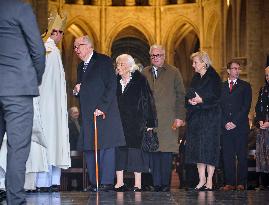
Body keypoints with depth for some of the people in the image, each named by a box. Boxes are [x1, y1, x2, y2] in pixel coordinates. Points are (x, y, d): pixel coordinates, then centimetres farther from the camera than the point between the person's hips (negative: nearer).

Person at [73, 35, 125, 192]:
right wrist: (77, 91, 2)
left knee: (105, 146, -9)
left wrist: (102, 107, -16)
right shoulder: (81, 67, 21)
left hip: (104, 112, -7)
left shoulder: (104, 61, -2)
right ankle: (94, 183, 8)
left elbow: (112, 86, -10)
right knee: (89, 148, 4)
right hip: (87, 114, 7)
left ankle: (107, 182, -8)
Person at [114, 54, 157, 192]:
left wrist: (150, 122, -10)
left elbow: (148, 101, -5)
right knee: (119, 150, 1)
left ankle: (137, 184, 3)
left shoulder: (140, 80, -3)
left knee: (135, 150, -3)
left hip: (136, 122, -4)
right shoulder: (116, 81, 9)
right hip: (119, 122, 4)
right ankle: (119, 183, 7)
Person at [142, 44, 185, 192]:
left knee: (166, 151, -4)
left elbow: (180, 95, 4)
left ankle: (165, 184, 2)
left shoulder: (173, 72, 6)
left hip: (167, 119, -2)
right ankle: (156, 183, 6)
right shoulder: (144, 73, 13)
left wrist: (179, 117, -4)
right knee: (152, 150, 0)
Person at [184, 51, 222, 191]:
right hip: (195, 117, 6)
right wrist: (190, 100, -5)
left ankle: (209, 180, 0)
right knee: (197, 148, 3)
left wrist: (201, 100, -21)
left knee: (209, 147, -5)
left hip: (210, 117, -6)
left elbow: (216, 98, -11)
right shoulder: (195, 78, 15)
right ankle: (202, 179, 9)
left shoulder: (213, 77, -5)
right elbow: (188, 96, 17)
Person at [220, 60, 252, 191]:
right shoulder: (221, 87, 14)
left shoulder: (245, 86, 9)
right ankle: (229, 183, 3)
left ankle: (241, 183, 1)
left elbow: (246, 106, 0)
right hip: (225, 126, 2)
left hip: (241, 126, -2)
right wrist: (225, 123, -5)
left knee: (242, 155, -2)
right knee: (227, 155, 0)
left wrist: (235, 122, -9)